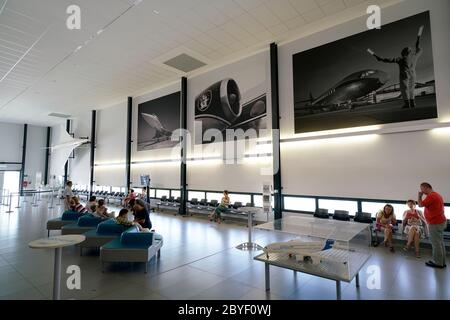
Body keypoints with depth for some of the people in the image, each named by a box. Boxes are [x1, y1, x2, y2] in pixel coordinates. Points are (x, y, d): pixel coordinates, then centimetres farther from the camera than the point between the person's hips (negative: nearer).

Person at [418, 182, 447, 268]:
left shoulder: (431, 196, -19)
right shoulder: (437, 195, 15)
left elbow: (420, 205, -17)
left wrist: (419, 196, -3)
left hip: (435, 223, -10)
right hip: (440, 221, 10)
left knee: (436, 243, -1)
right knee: (440, 243, 15)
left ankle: (437, 263, 8)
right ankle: (442, 262, 23)